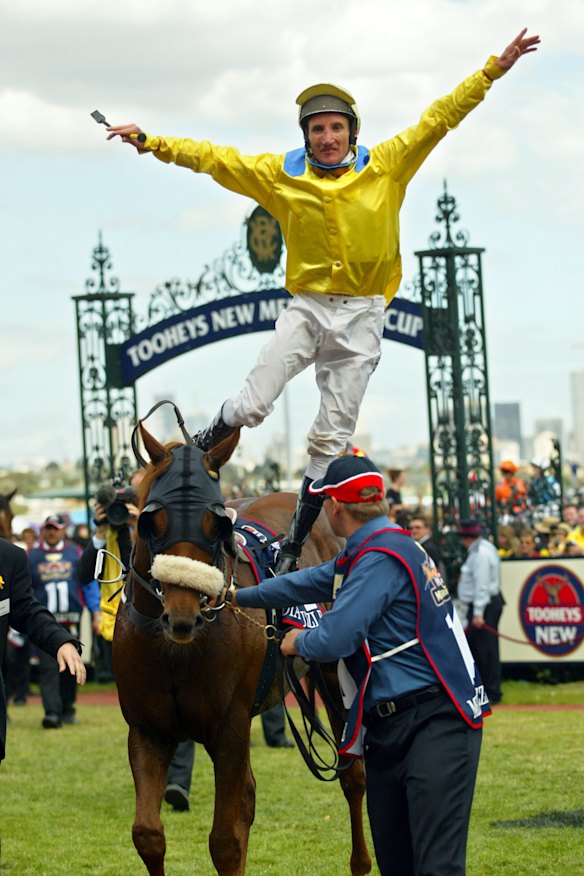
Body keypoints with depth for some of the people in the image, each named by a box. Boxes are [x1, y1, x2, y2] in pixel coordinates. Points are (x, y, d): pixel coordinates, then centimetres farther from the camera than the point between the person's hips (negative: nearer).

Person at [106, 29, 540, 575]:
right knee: (252, 405, -15)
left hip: (361, 316, 0)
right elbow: (216, 159, 2)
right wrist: (151, 142, -4)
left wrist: (495, 69, -3)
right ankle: (198, 452, 16)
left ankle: (294, 543, 13)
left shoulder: (386, 167, -1)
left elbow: (439, 119, 0)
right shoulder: (282, 174, 0)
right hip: (308, 306, 0)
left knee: (331, 437, 1)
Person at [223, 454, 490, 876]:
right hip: (390, 728, 11)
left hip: (434, 724, -11)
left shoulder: (381, 558, -17)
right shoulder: (364, 554, 16)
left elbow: (335, 639, -21)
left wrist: (298, 642, 2)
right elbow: (309, 583, 32)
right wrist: (238, 597, 43)